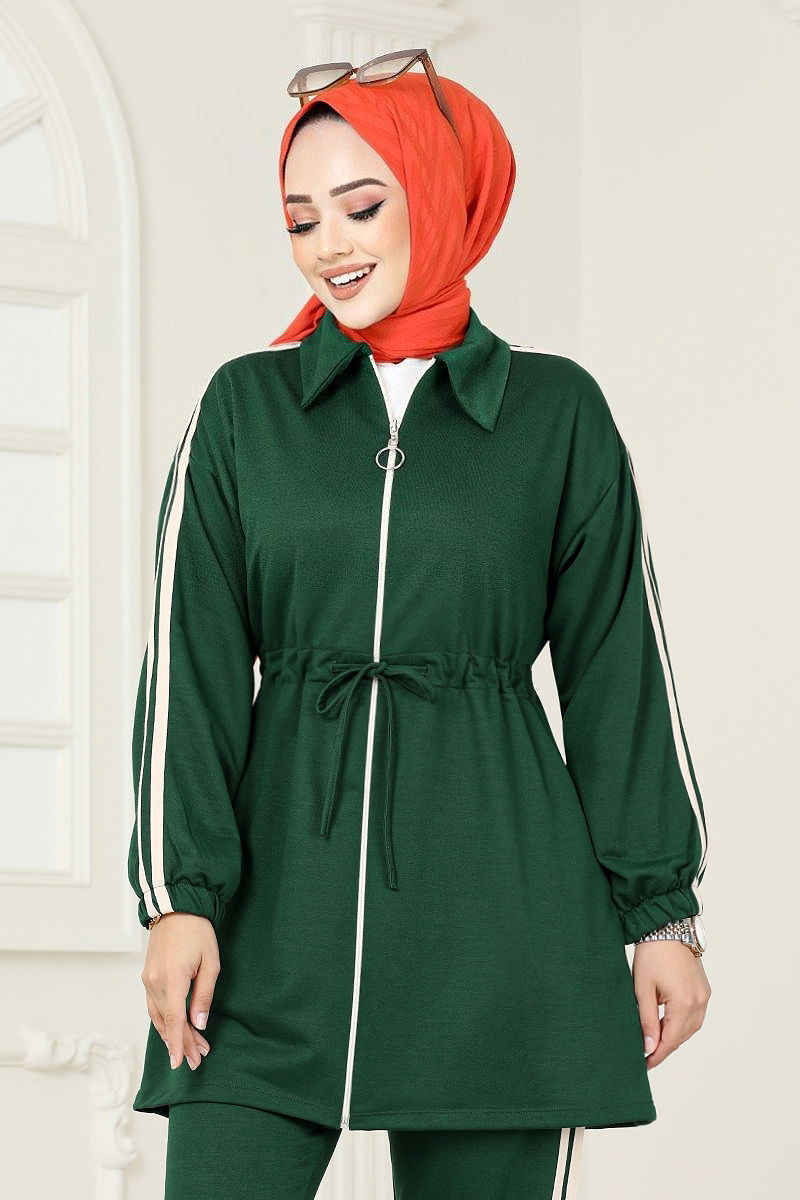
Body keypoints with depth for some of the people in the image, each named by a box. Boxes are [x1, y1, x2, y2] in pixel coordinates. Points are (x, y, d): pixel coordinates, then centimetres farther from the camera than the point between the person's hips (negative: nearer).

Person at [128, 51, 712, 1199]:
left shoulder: (557, 410, 7)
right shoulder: (243, 406, 10)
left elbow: (619, 674, 9)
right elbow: (190, 664, 5)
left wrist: (663, 910, 6)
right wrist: (181, 894, -5)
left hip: (500, 915, 0)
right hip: (282, 909, 1)